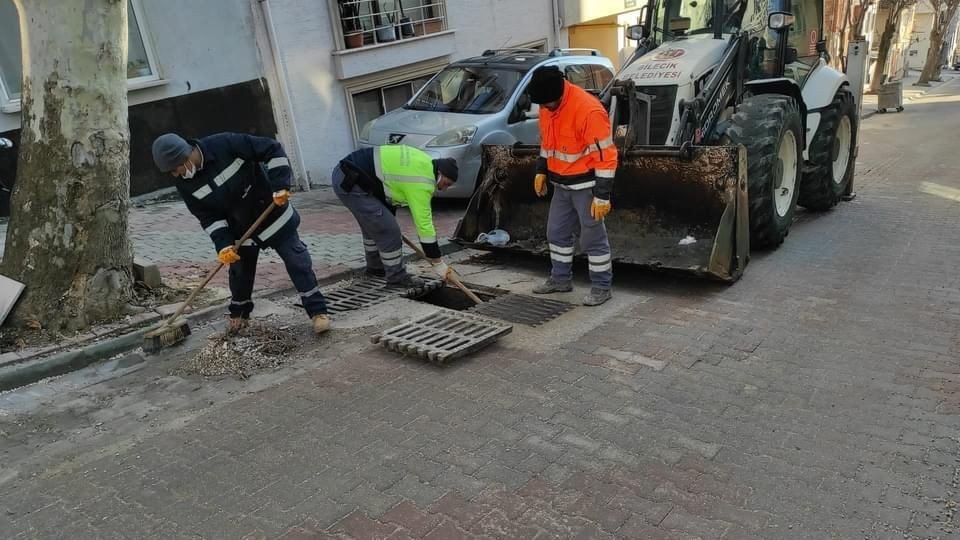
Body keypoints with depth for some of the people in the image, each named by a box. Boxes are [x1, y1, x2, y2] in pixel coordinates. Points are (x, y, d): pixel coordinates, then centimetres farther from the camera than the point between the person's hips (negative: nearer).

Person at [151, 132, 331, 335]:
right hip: (240, 229, 4)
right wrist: (223, 243, -20)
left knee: (297, 261, -4)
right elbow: (208, 217, -6)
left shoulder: (225, 144, -27)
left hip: (272, 212, -4)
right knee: (240, 271, 11)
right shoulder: (186, 185, -11)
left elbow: (273, 150, -24)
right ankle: (239, 314, 35)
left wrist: (280, 187, -29)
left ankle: (317, 311, 3)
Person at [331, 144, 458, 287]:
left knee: (373, 224, 25)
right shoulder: (420, 182, -17)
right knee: (388, 231, -6)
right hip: (351, 184, -11)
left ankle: (375, 266, 40)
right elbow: (423, 223, -18)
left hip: (346, 174, 11)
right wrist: (438, 263, -12)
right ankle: (397, 278, 7)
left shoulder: (424, 163, 10)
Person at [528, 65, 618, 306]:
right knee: (557, 232, 16)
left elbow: (605, 156, -23)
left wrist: (602, 196, -22)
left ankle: (601, 287, 16)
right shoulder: (547, 105, -2)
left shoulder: (588, 110, -27)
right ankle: (561, 278, 33)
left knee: (593, 237, 2)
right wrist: (541, 171, 15)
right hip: (562, 183, 8)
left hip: (586, 184, -8)